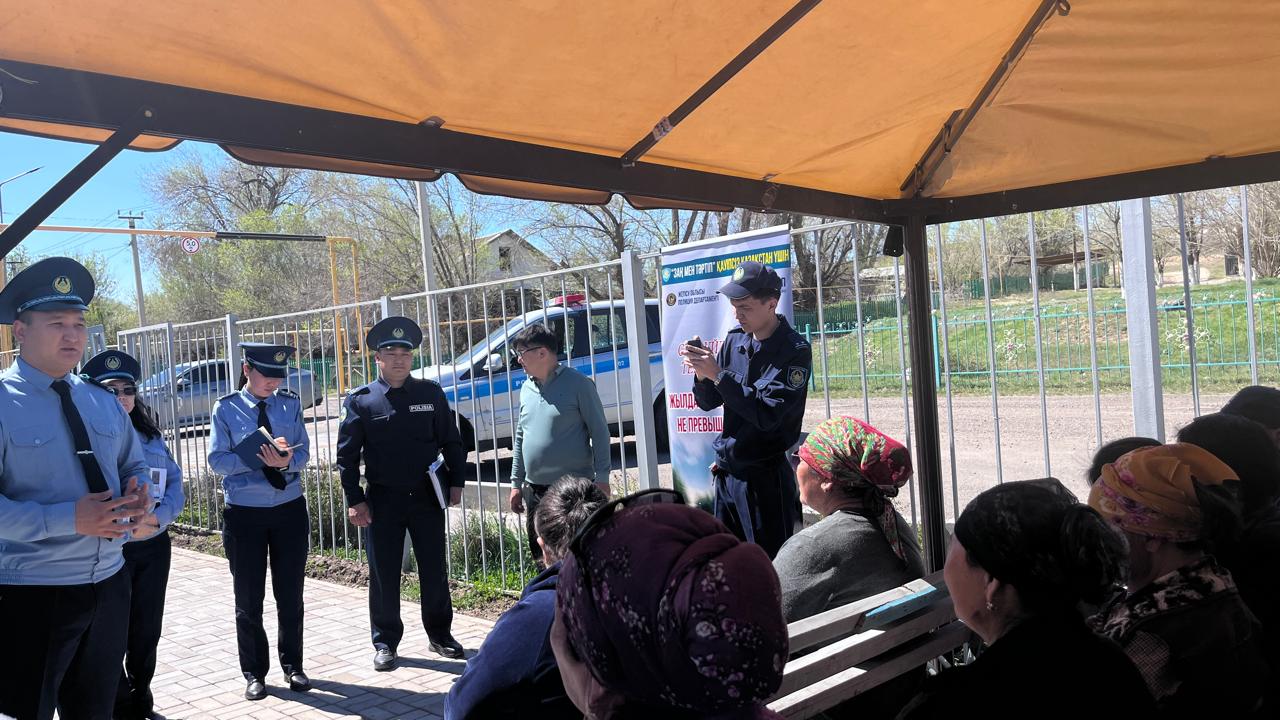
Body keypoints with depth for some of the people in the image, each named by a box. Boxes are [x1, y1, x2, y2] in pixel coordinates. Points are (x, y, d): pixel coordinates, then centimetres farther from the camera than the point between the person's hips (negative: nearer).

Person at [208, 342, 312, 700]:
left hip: (290, 509, 2)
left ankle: (292, 666, 27)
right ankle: (254, 673, 24)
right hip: (244, 512, -2)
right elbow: (217, 459, -10)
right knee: (248, 599, 9)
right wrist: (260, 459, -22)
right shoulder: (226, 408, -5)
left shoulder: (290, 403, 0)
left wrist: (286, 461, -25)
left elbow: (303, 452, -2)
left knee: (291, 594, 11)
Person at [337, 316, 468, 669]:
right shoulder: (360, 400, -2)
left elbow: (451, 441, 7)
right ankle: (385, 643, 21)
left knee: (435, 571, 9)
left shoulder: (431, 393, 2)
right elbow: (347, 454, -1)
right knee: (383, 575, 7)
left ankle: (440, 635, 25)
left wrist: (456, 481, 1)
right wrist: (354, 500, -6)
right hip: (382, 501, -1)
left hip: (427, 496, 1)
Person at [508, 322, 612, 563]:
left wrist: (602, 478, -12)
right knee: (542, 558, 14)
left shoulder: (578, 383, -8)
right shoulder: (527, 389, 11)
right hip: (534, 491, 7)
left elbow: (599, 432, -7)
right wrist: (516, 483, 16)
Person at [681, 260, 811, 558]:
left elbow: (767, 414, -22)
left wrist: (717, 375, -23)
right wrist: (701, 374, -11)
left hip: (766, 477, -6)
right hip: (726, 471, 6)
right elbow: (708, 402, 10)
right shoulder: (735, 339, 6)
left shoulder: (794, 351, -13)